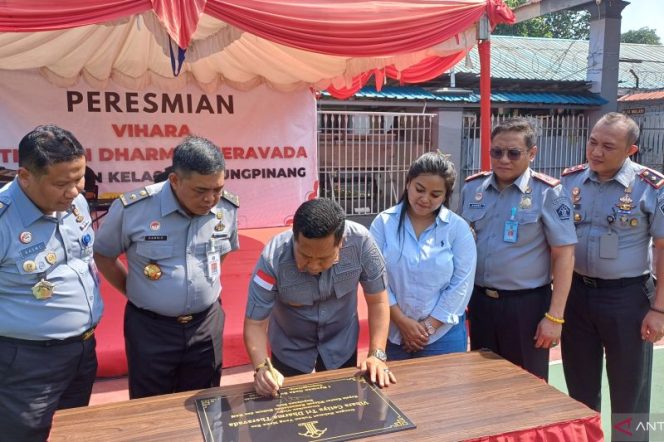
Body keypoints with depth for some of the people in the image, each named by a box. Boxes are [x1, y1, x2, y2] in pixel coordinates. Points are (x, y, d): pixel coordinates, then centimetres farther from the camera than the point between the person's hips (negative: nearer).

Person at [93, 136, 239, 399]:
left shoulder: (228, 208, -8)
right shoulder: (132, 209, -18)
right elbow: (103, 255, -1)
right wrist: (136, 292, 1)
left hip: (207, 323, 3)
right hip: (149, 327, -2)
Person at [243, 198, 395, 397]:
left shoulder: (360, 242, -29)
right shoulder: (273, 259, -32)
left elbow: (377, 301, -16)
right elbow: (255, 323, -24)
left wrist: (377, 354, -23)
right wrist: (262, 367, -40)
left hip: (341, 344, 1)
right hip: (291, 348, -1)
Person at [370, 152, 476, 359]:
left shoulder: (458, 228, -5)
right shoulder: (383, 222, -4)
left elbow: (461, 284, -6)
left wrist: (429, 326, -9)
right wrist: (401, 321, -11)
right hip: (392, 332, 1)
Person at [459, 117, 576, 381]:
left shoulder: (549, 193, -10)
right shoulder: (471, 188, 2)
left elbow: (563, 254, -11)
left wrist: (555, 316, -13)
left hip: (526, 304, -4)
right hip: (479, 301, 4)